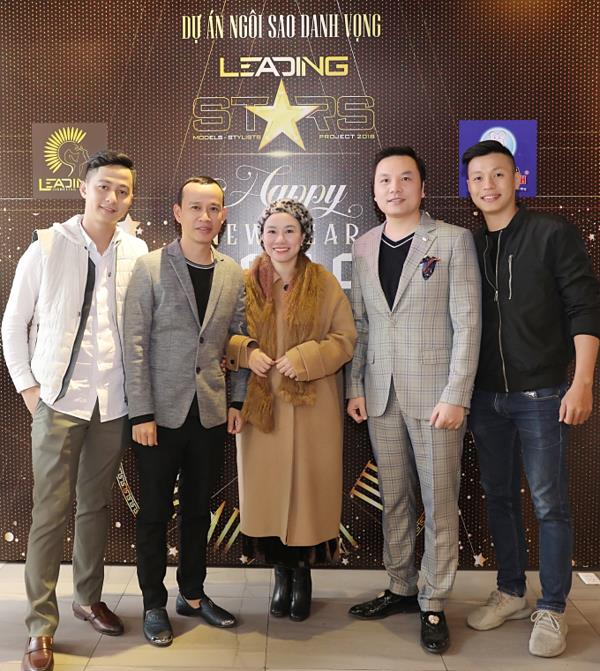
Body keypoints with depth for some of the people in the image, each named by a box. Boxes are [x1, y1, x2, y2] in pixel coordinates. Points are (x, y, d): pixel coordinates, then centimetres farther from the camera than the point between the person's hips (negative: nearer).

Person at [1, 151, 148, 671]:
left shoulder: (137, 252, 2)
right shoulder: (47, 248, -4)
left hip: (114, 403, 3)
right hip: (59, 399, -2)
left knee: (96, 504, 15)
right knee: (51, 511, 2)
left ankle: (88, 598, 33)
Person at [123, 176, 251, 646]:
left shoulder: (234, 274, 5)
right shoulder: (150, 268, -6)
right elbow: (135, 345, -9)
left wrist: (238, 401, 5)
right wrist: (141, 413, -12)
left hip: (212, 414, 4)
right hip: (161, 413, -3)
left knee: (198, 510, 15)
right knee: (154, 513, 9)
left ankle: (193, 595, 32)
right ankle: (154, 604, 25)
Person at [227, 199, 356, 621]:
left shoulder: (325, 283, 0)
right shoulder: (246, 283, 4)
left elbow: (345, 338, -1)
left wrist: (304, 358, -15)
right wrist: (247, 353, -10)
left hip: (311, 407, -1)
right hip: (261, 406, 2)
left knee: (307, 485, 2)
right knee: (266, 486, 5)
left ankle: (303, 573, 23)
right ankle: (282, 573, 25)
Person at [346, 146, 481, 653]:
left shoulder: (454, 240, -3)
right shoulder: (364, 248, 9)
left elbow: (467, 323, -7)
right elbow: (360, 323, 11)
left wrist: (456, 397, -12)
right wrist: (355, 387, 5)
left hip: (435, 394, -4)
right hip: (382, 395, 4)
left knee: (439, 503, 4)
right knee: (394, 499, 13)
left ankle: (433, 605, 19)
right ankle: (401, 589, 29)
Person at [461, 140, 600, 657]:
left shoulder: (552, 233, -4)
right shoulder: (469, 247, 8)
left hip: (541, 395, -4)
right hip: (486, 396, 4)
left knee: (550, 505, 2)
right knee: (500, 497, 13)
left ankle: (552, 609, 18)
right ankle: (511, 593, 29)